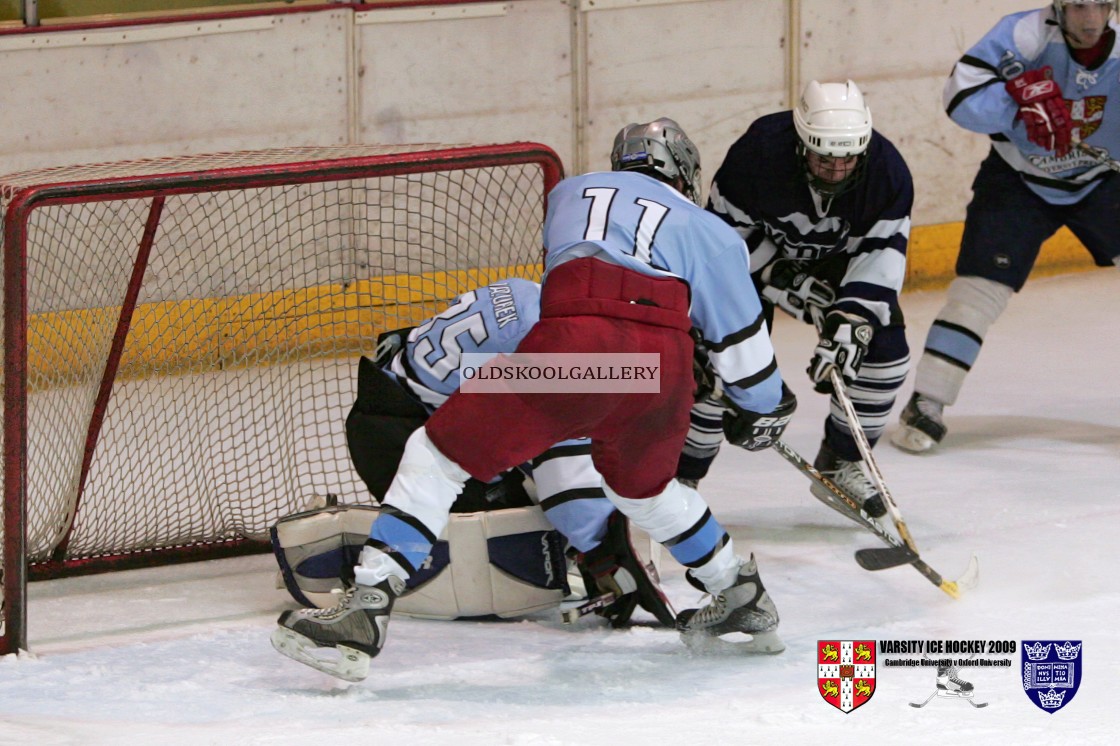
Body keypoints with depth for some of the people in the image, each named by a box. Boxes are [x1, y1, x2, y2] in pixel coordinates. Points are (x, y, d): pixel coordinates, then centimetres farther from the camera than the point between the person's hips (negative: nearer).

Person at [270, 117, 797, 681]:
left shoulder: (570, 193, 34)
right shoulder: (705, 228, 31)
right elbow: (739, 337, 33)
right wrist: (765, 409, 50)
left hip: (573, 341, -3)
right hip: (665, 367, 3)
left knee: (440, 455, 3)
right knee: (642, 485, 33)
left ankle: (365, 611, -10)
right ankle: (741, 597, 39)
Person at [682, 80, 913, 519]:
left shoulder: (887, 172, -28)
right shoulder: (759, 152, -35)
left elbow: (881, 255, -27)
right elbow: (726, 228, -21)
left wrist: (852, 321, -40)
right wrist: (787, 283, -27)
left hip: (836, 260, 3)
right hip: (756, 253, -3)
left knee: (884, 348, -11)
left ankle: (842, 463, 8)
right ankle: (681, 475, -2)